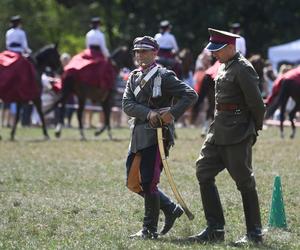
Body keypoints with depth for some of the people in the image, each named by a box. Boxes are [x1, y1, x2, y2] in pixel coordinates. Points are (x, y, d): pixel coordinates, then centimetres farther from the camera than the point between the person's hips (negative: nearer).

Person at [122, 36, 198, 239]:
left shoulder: (164, 76, -5)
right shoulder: (134, 77, 13)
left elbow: (191, 95, -10)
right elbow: (127, 104, 0)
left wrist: (172, 113, -20)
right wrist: (148, 113, -17)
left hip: (158, 134, -8)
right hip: (138, 136, 8)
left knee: (148, 182, -9)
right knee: (134, 182, 9)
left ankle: (150, 230, 2)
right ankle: (171, 209, 24)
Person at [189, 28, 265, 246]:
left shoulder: (243, 69, -15)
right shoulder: (224, 66, 14)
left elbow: (256, 103, -16)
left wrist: (255, 129, -3)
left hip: (238, 133, -9)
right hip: (219, 130, 9)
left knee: (244, 181, -2)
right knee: (204, 172, 5)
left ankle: (255, 234, 7)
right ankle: (215, 229, 9)